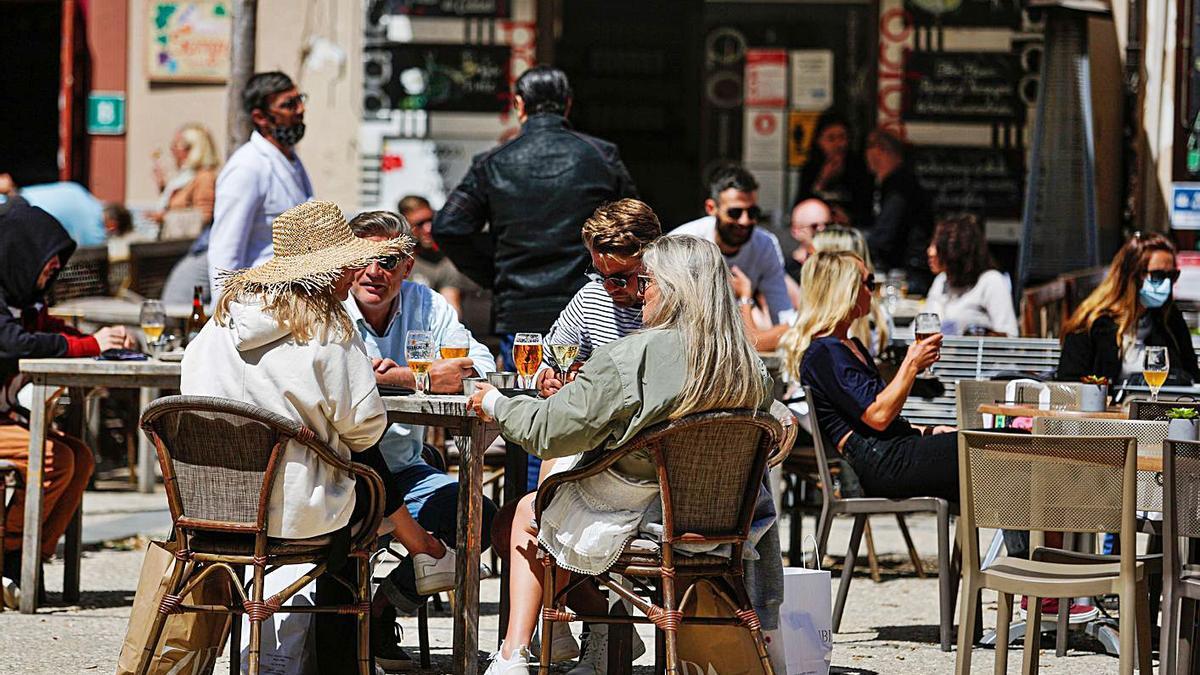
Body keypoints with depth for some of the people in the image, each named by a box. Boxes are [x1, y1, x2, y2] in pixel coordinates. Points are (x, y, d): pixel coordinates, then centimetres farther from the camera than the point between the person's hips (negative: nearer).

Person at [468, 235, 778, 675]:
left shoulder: (630, 358, -23)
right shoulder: (749, 370, -6)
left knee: (527, 512, 24)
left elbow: (548, 432, -17)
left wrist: (496, 404, 3)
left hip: (626, 523, -6)